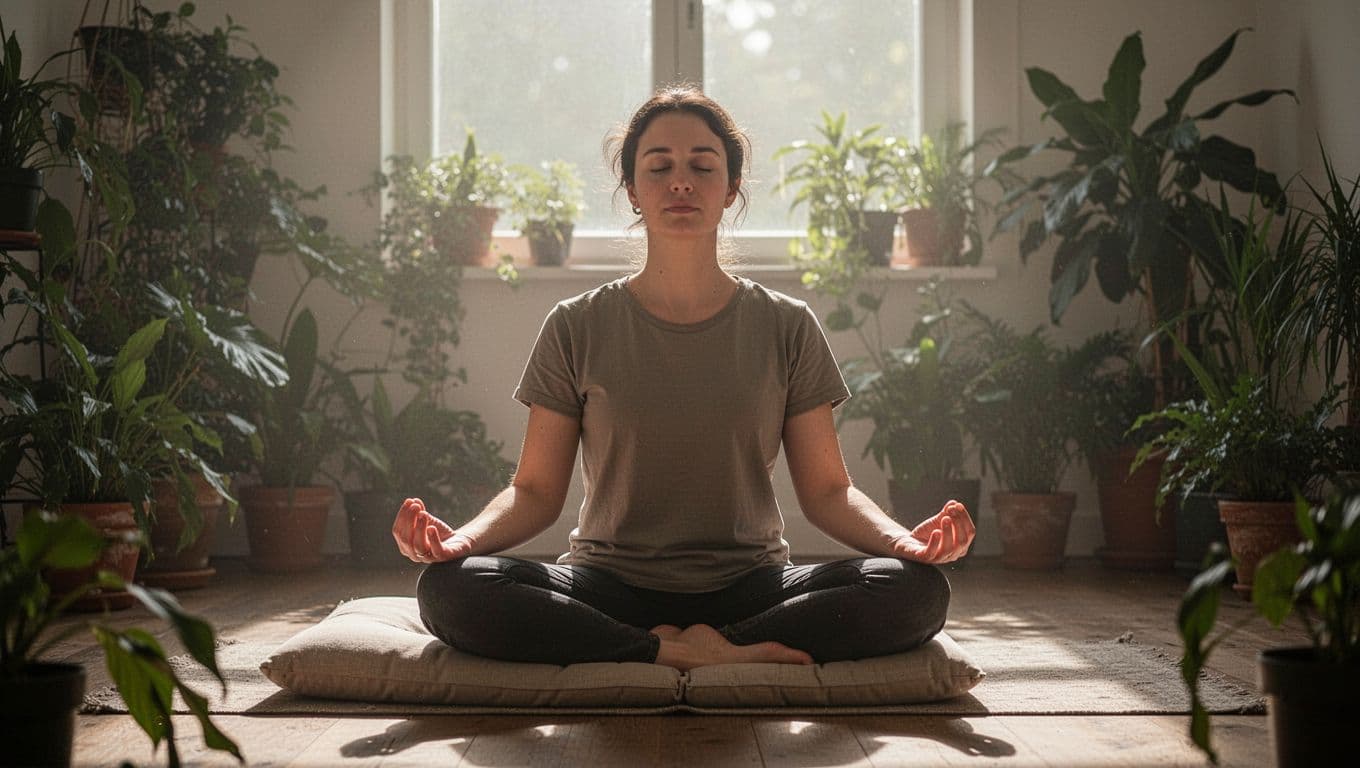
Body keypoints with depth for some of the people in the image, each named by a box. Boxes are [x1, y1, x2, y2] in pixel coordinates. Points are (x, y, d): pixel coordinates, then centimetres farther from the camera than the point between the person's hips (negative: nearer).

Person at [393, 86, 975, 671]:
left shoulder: (786, 328, 6)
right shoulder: (577, 328, 5)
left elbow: (826, 490, 5)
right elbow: (536, 490, 3)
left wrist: (905, 539, -17)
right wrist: (464, 537, -19)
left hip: (749, 588, 0)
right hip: (610, 587, 0)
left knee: (916, 590, -27)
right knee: (449, 588, -30)